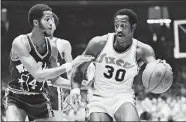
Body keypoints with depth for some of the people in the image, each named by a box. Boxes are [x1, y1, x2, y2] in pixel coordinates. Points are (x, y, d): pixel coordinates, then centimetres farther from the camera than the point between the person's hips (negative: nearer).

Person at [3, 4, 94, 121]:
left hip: (40, 98, 5)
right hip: (16, 98, -5)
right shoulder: (20, 43, -23)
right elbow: (38, 75, -31)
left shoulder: (52, 47, -5)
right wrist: (70, 65, -32)